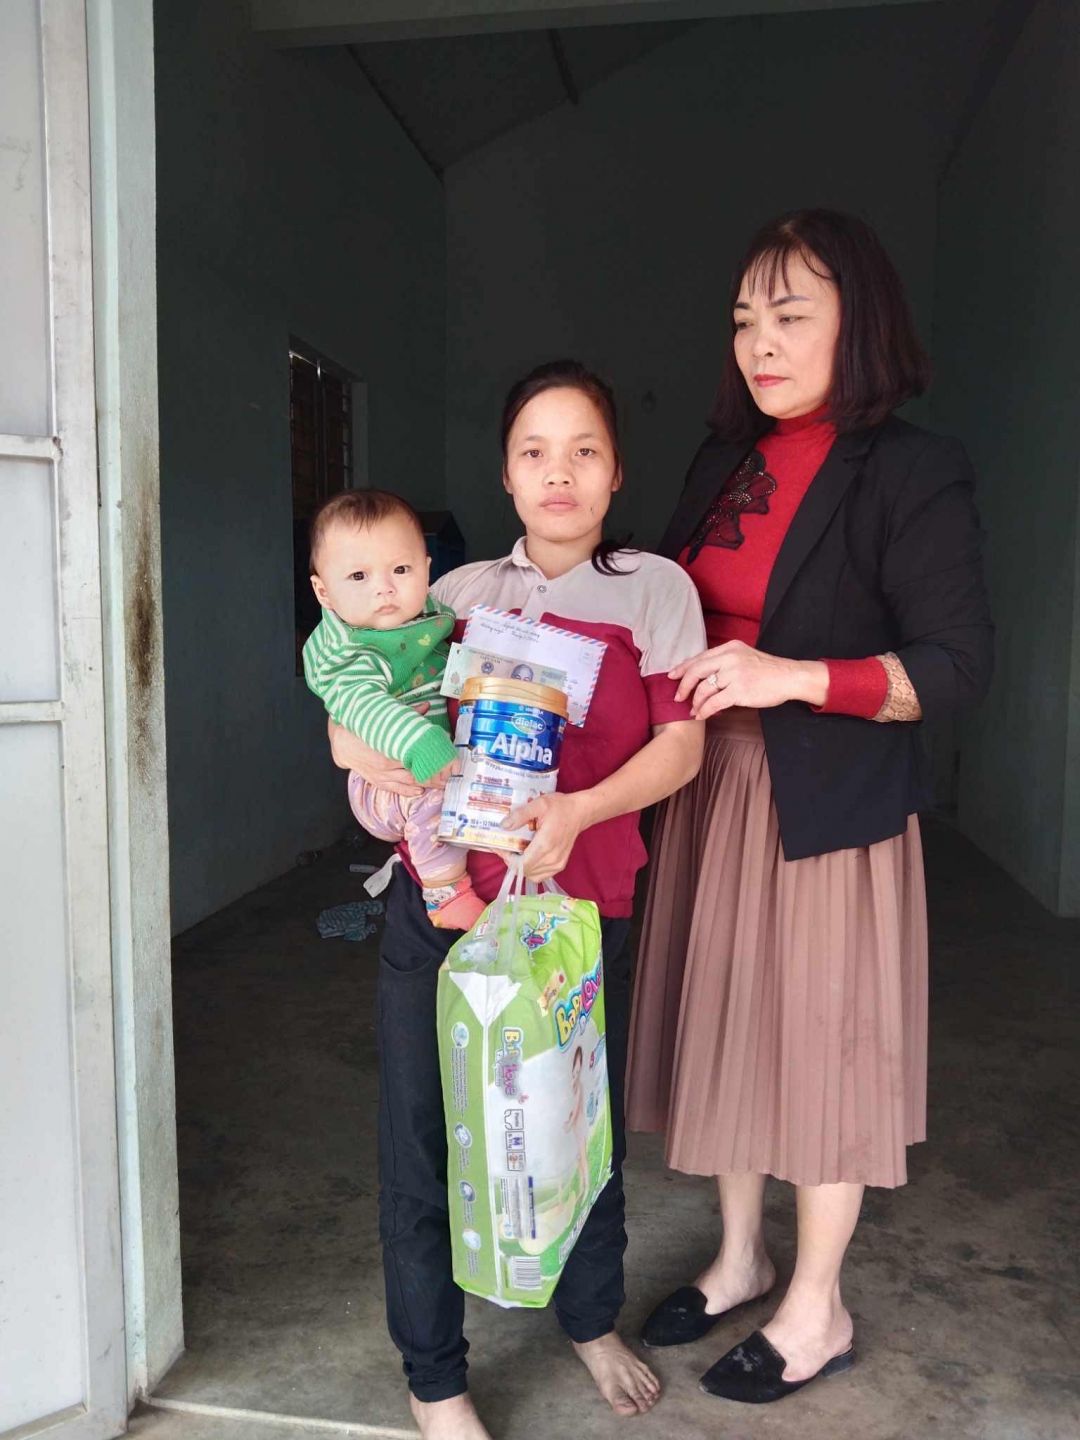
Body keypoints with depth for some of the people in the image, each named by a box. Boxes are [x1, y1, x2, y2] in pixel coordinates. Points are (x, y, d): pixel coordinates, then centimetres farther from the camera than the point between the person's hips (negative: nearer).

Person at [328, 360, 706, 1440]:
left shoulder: (654, 587, 5)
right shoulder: (459, 594, 10)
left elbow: (680, 744, -3)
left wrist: (576, 809, -19)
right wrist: (365, 749, -12)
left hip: (581, 904, -1)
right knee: (422, 1139, 6)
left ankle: (592, 1321, 44)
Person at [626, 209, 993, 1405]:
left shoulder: (908, 473, -10)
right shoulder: (724, 461, 10)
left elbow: (957, 662, -15)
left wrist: (791, 676, -27)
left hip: (829, 806, -6)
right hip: (713, 790, 6)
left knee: (819, 1036, 5)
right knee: (727, 1020, 15)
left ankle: (816, 1310, 27)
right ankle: (739, 1257, 37)